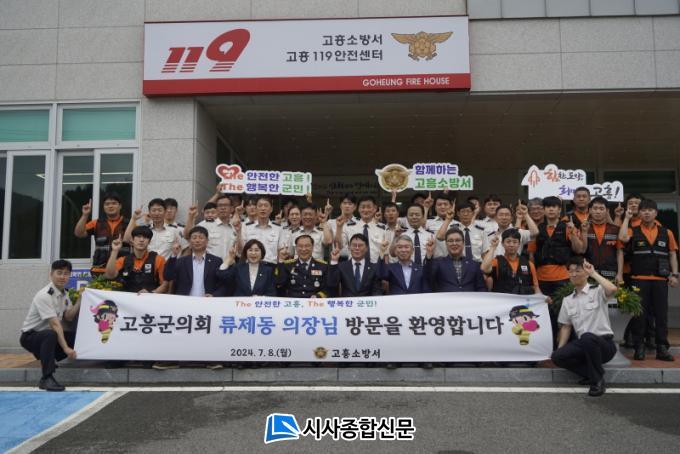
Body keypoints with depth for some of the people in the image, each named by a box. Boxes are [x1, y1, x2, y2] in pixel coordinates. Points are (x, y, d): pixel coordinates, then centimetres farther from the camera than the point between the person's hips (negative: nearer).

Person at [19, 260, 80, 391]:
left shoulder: (64, 293, 3)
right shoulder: (44, 295, -24)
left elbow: (68, 317, -1)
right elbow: (55, 324, -31)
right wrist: (65, 348, -36)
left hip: (48, 335, 8)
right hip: (30, 336, -8)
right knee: (51, 335, -39)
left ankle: (46, 359, 10)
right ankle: (46, 378, -32)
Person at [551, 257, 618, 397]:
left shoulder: (598, 291, -3)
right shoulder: (567, 300, 12)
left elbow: (612, 289, -28)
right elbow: (566, 327, 14)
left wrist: (593, 273, -18)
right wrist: (559, 349, 3)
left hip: (604, 343, -5)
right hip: (583, 345, 5)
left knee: (587, 337, -38)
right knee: (557, 356, -21)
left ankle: (597, 380, -16)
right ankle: (591, 373, 2)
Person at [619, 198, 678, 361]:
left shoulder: (666, 232, 10)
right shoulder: (634, 231, 5)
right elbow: (623, 238, -18)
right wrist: (627, 218, -7)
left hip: (660, 279, 2)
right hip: (639, 279, -1)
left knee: (661, 314, 4)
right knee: (639, 314, 2)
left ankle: (662, 348, 11)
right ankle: (639, 347, 9)